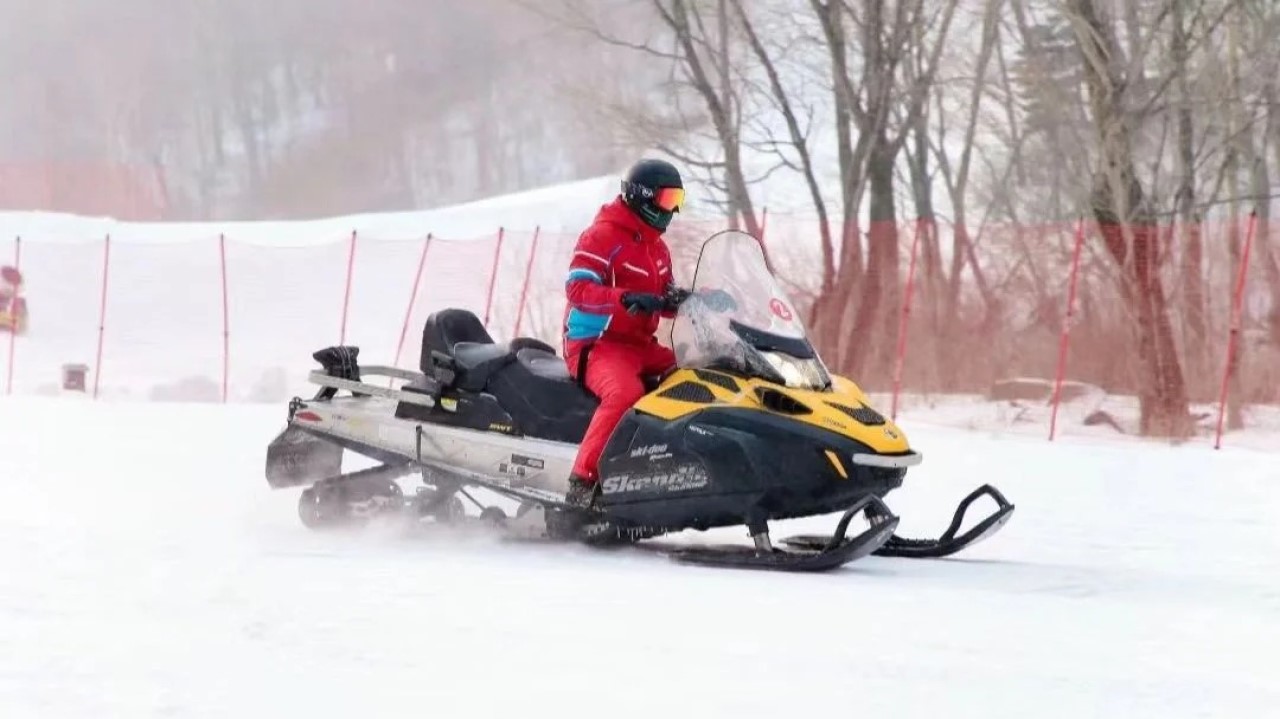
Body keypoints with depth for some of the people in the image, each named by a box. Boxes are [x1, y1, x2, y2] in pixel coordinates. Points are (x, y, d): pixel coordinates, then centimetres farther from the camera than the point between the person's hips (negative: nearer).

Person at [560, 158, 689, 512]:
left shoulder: (657, 248, 20)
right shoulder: (603, 236, -9)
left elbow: (664, 301, 25)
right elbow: (577, 288, -20)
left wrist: (679, 301, 1)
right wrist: (627, 299, -32)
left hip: (641, 346, 9)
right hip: (596, 345, -9)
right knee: (625, 392, -37)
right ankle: (583, 480, -37)